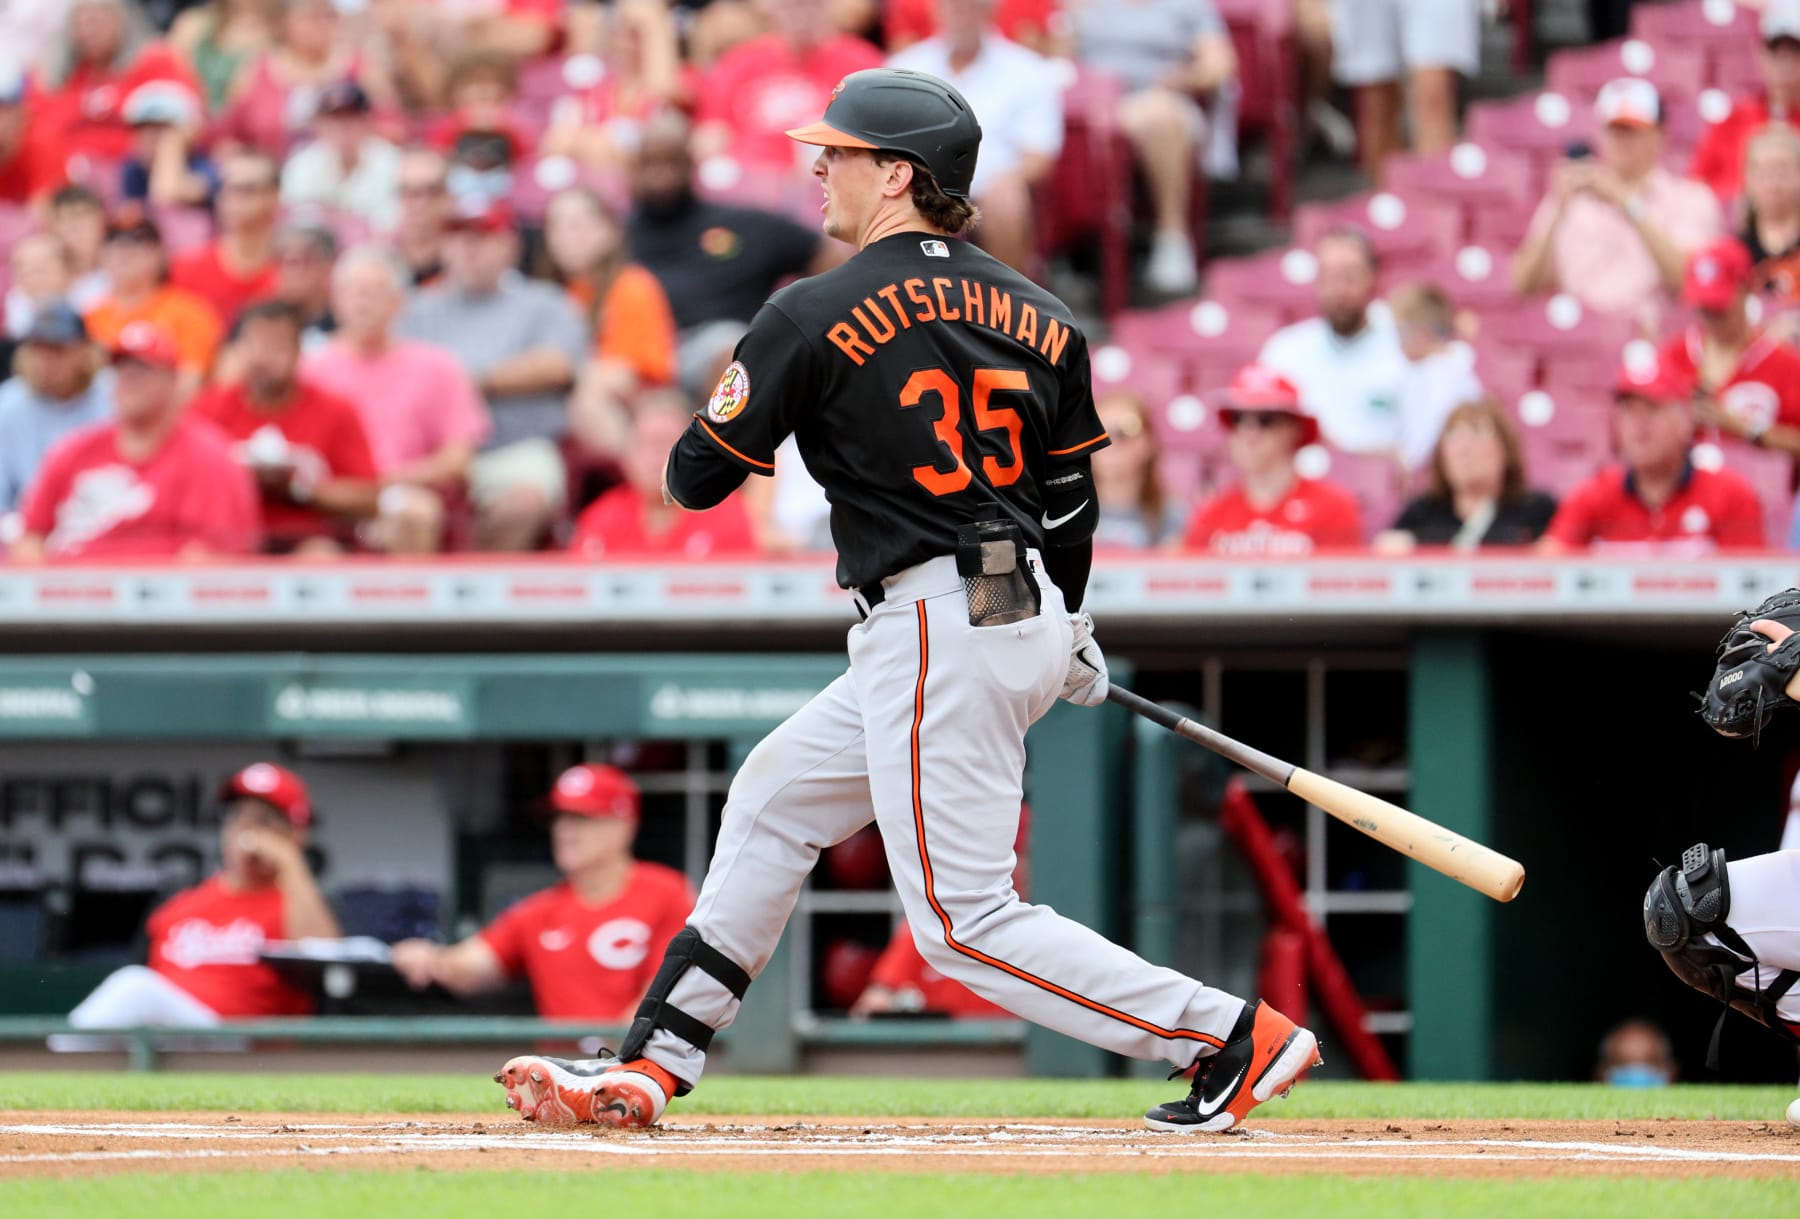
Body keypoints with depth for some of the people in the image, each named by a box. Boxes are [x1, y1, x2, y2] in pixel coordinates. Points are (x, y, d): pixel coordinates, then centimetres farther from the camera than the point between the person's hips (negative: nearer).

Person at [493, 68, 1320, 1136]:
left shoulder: (815, 317, -10)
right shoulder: (1038, 314, 9)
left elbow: (696, 480, -5)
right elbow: (1070, 494, 17)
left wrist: (726, 419, 17)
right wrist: (1067, 630, 32)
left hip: (934, 631, -9)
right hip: (1027, 616, 9)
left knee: (965, 922, -5)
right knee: (774, 799, 21)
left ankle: (1236, 1037, -10)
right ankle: (652, 1066, 23)